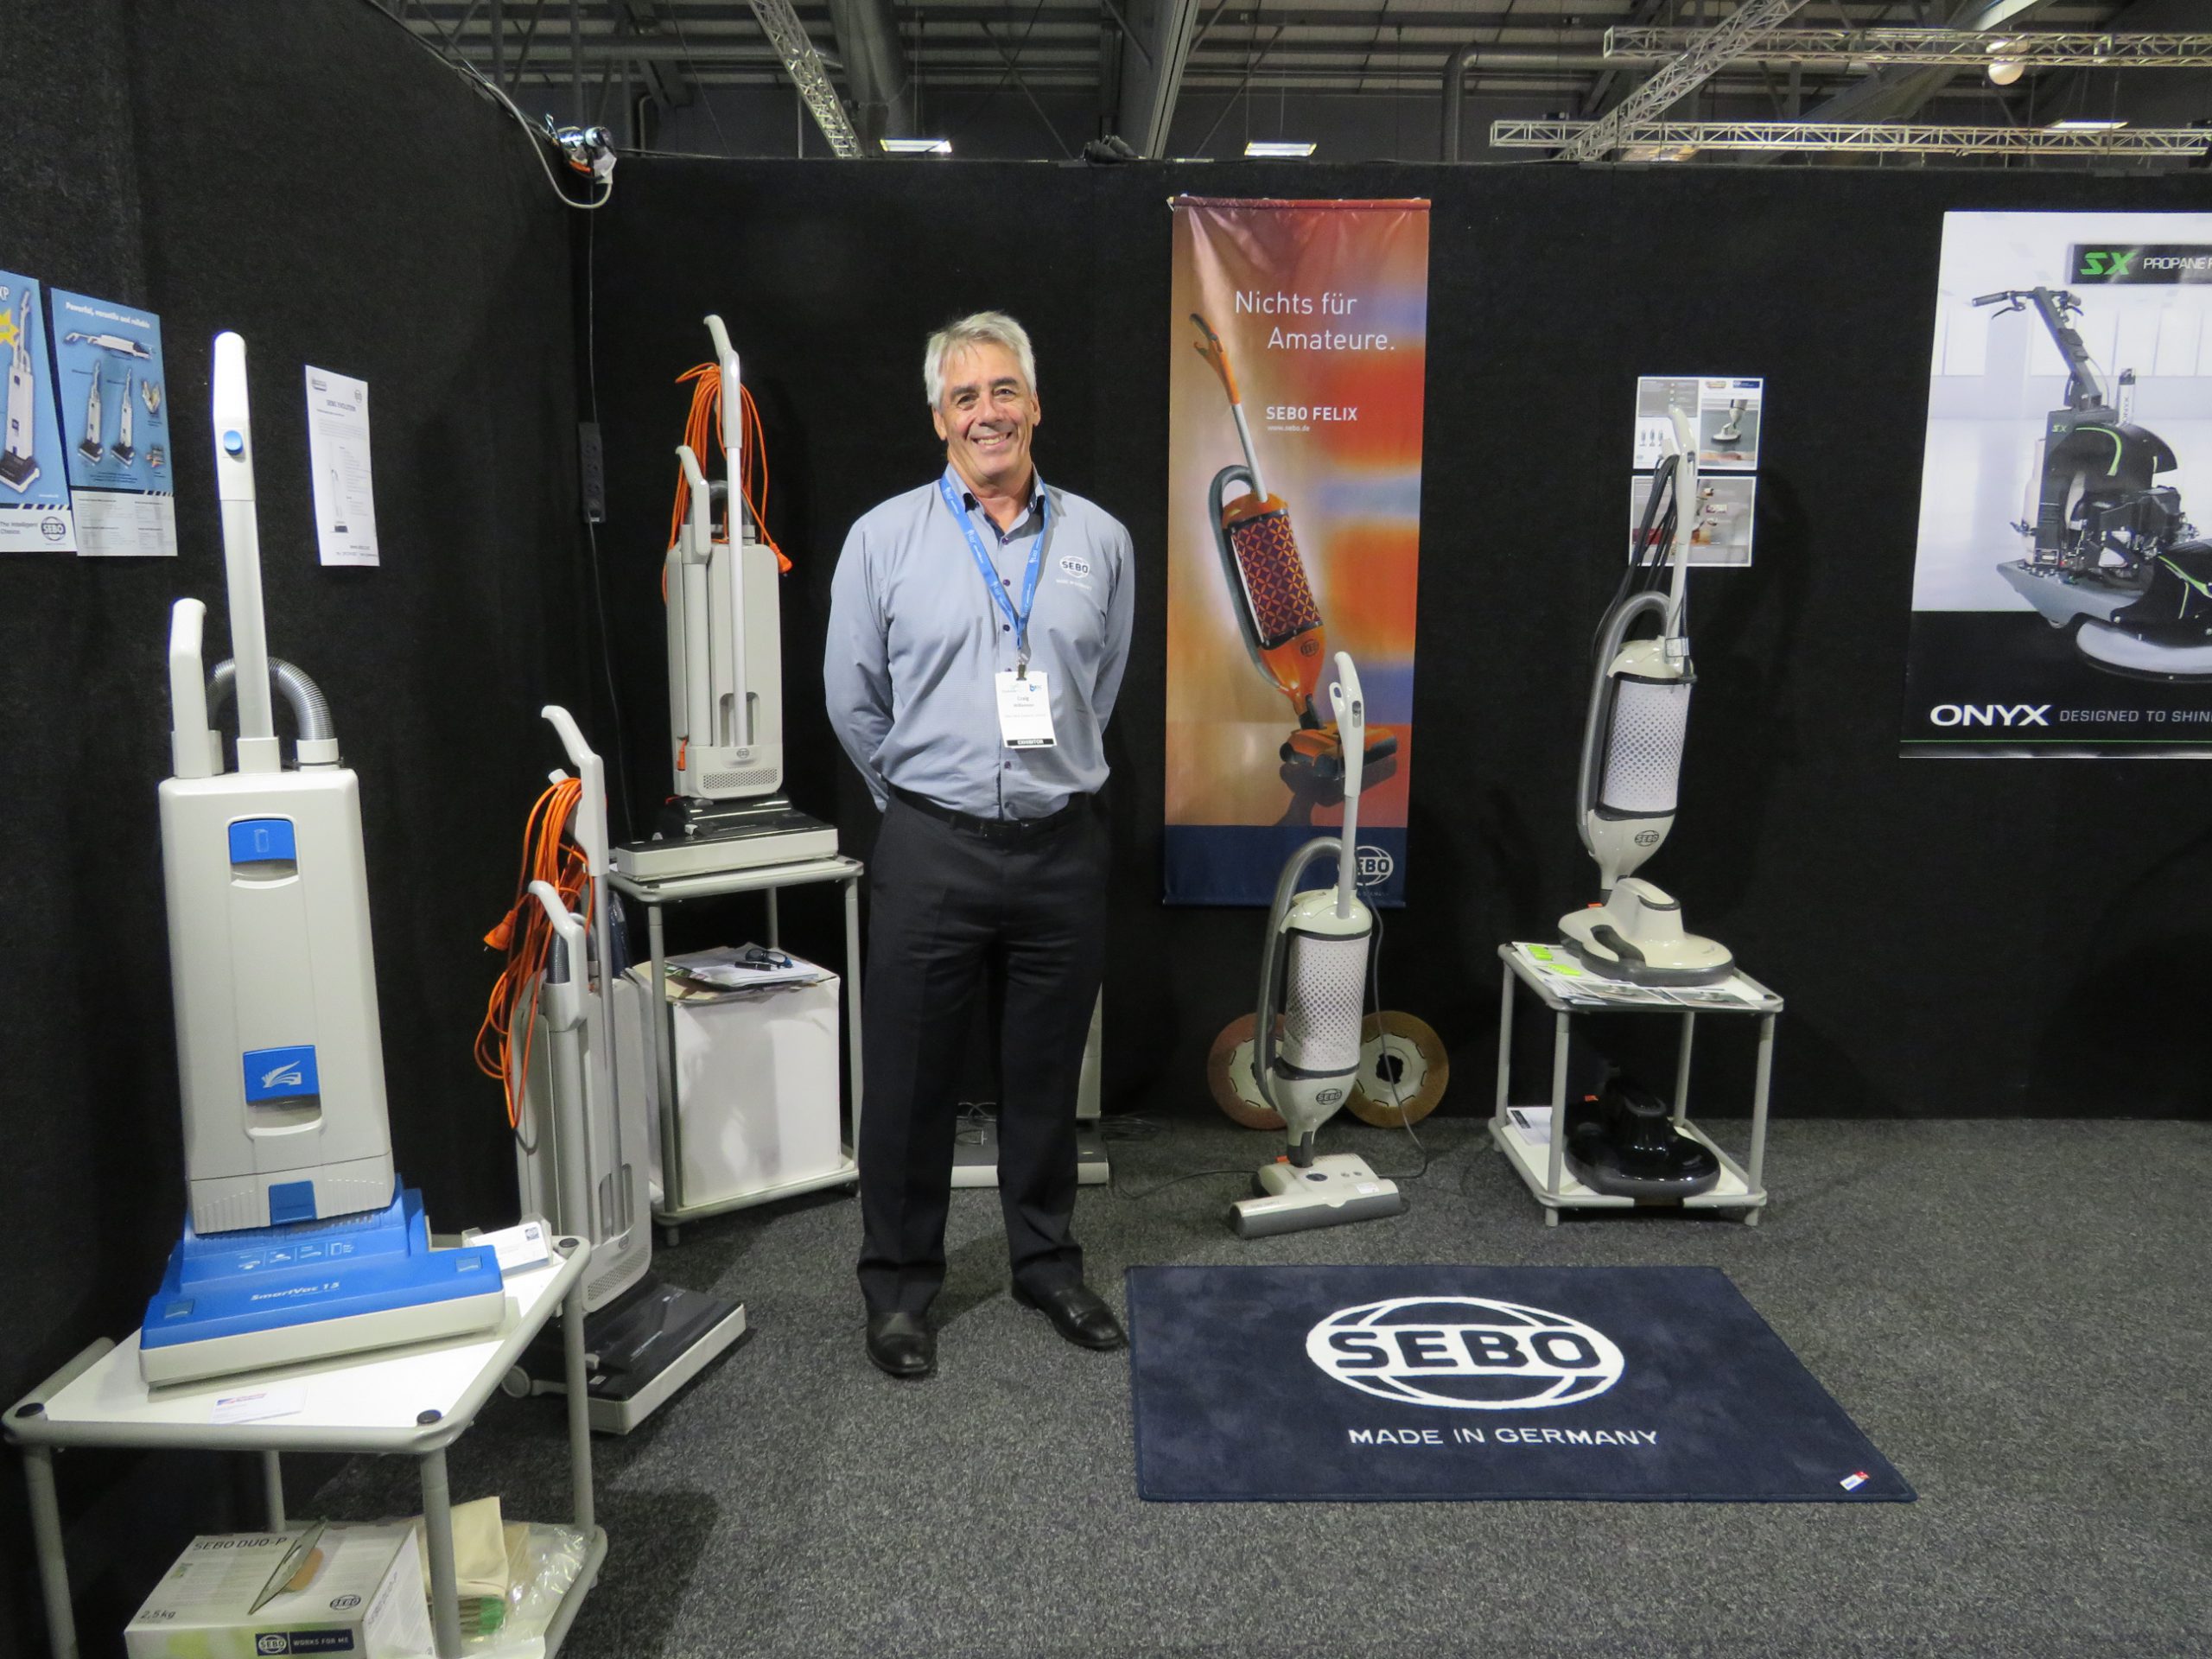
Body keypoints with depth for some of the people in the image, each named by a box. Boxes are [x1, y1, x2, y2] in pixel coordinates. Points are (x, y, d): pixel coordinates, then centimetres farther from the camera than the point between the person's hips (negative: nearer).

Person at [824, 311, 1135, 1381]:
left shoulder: (1099, 542, 5)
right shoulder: (885, 538, -1)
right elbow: (852, 700, 5)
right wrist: (921, 795, 11)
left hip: (1062, 849, 2)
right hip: (932, 850, -1)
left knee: (1046, 1074, 14)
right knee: (911, 1079, 7)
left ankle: (1048, 1263, 33)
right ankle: (898, 1283, 25)